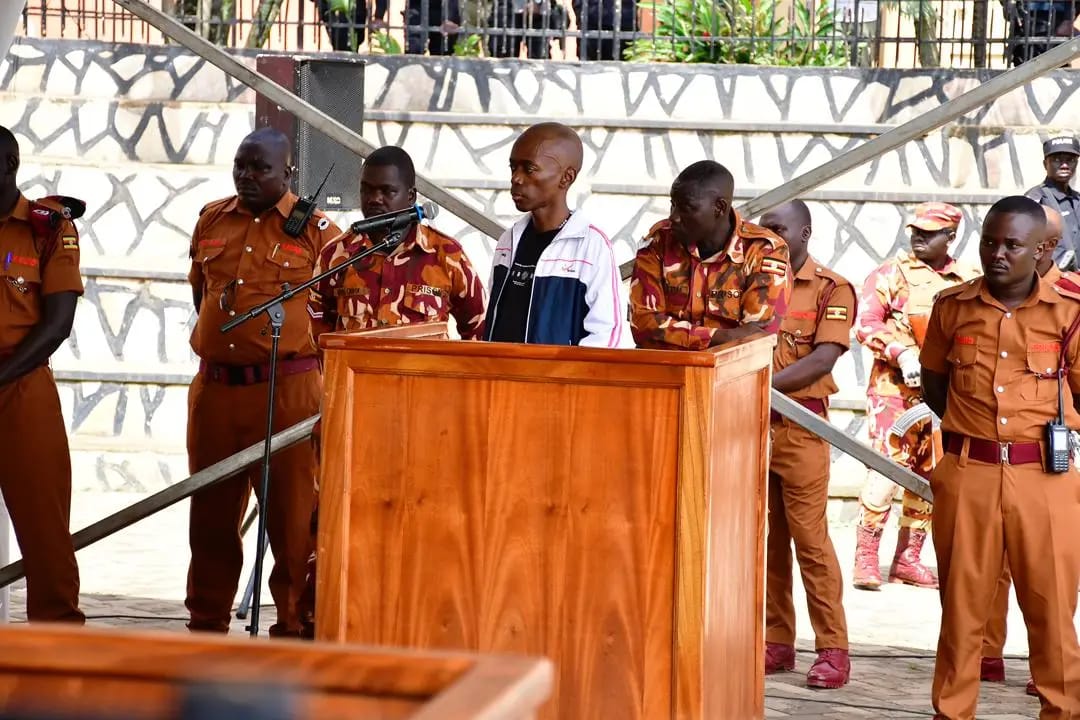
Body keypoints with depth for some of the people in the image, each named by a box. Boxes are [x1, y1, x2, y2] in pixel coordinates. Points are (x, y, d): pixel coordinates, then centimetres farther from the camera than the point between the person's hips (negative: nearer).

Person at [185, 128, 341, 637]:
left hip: (287, 392, -5)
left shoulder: (315, 231, -3)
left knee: (292, 515, -2)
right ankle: (207, 621, 22)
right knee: (211, 513, 12)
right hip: (214, 389, 5)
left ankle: (295, 625, 6)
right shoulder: (211, 221, 12)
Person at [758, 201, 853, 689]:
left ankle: (833, 649, 1)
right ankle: (776, 642, 15)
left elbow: (822, 360, -13)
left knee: (810, 538, -4)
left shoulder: (832, 289, -3)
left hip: (799, 426, -5)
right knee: (766, 539, 8)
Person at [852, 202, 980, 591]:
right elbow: (866, 324, -7)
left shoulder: (969, 281, 9)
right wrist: (902, 353, -19)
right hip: (895, 387, -4)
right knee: (888, 467, -12)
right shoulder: (892, 274, -1)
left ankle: (907, 559, 18)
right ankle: (866, 558, -5)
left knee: (929, 474, 8)